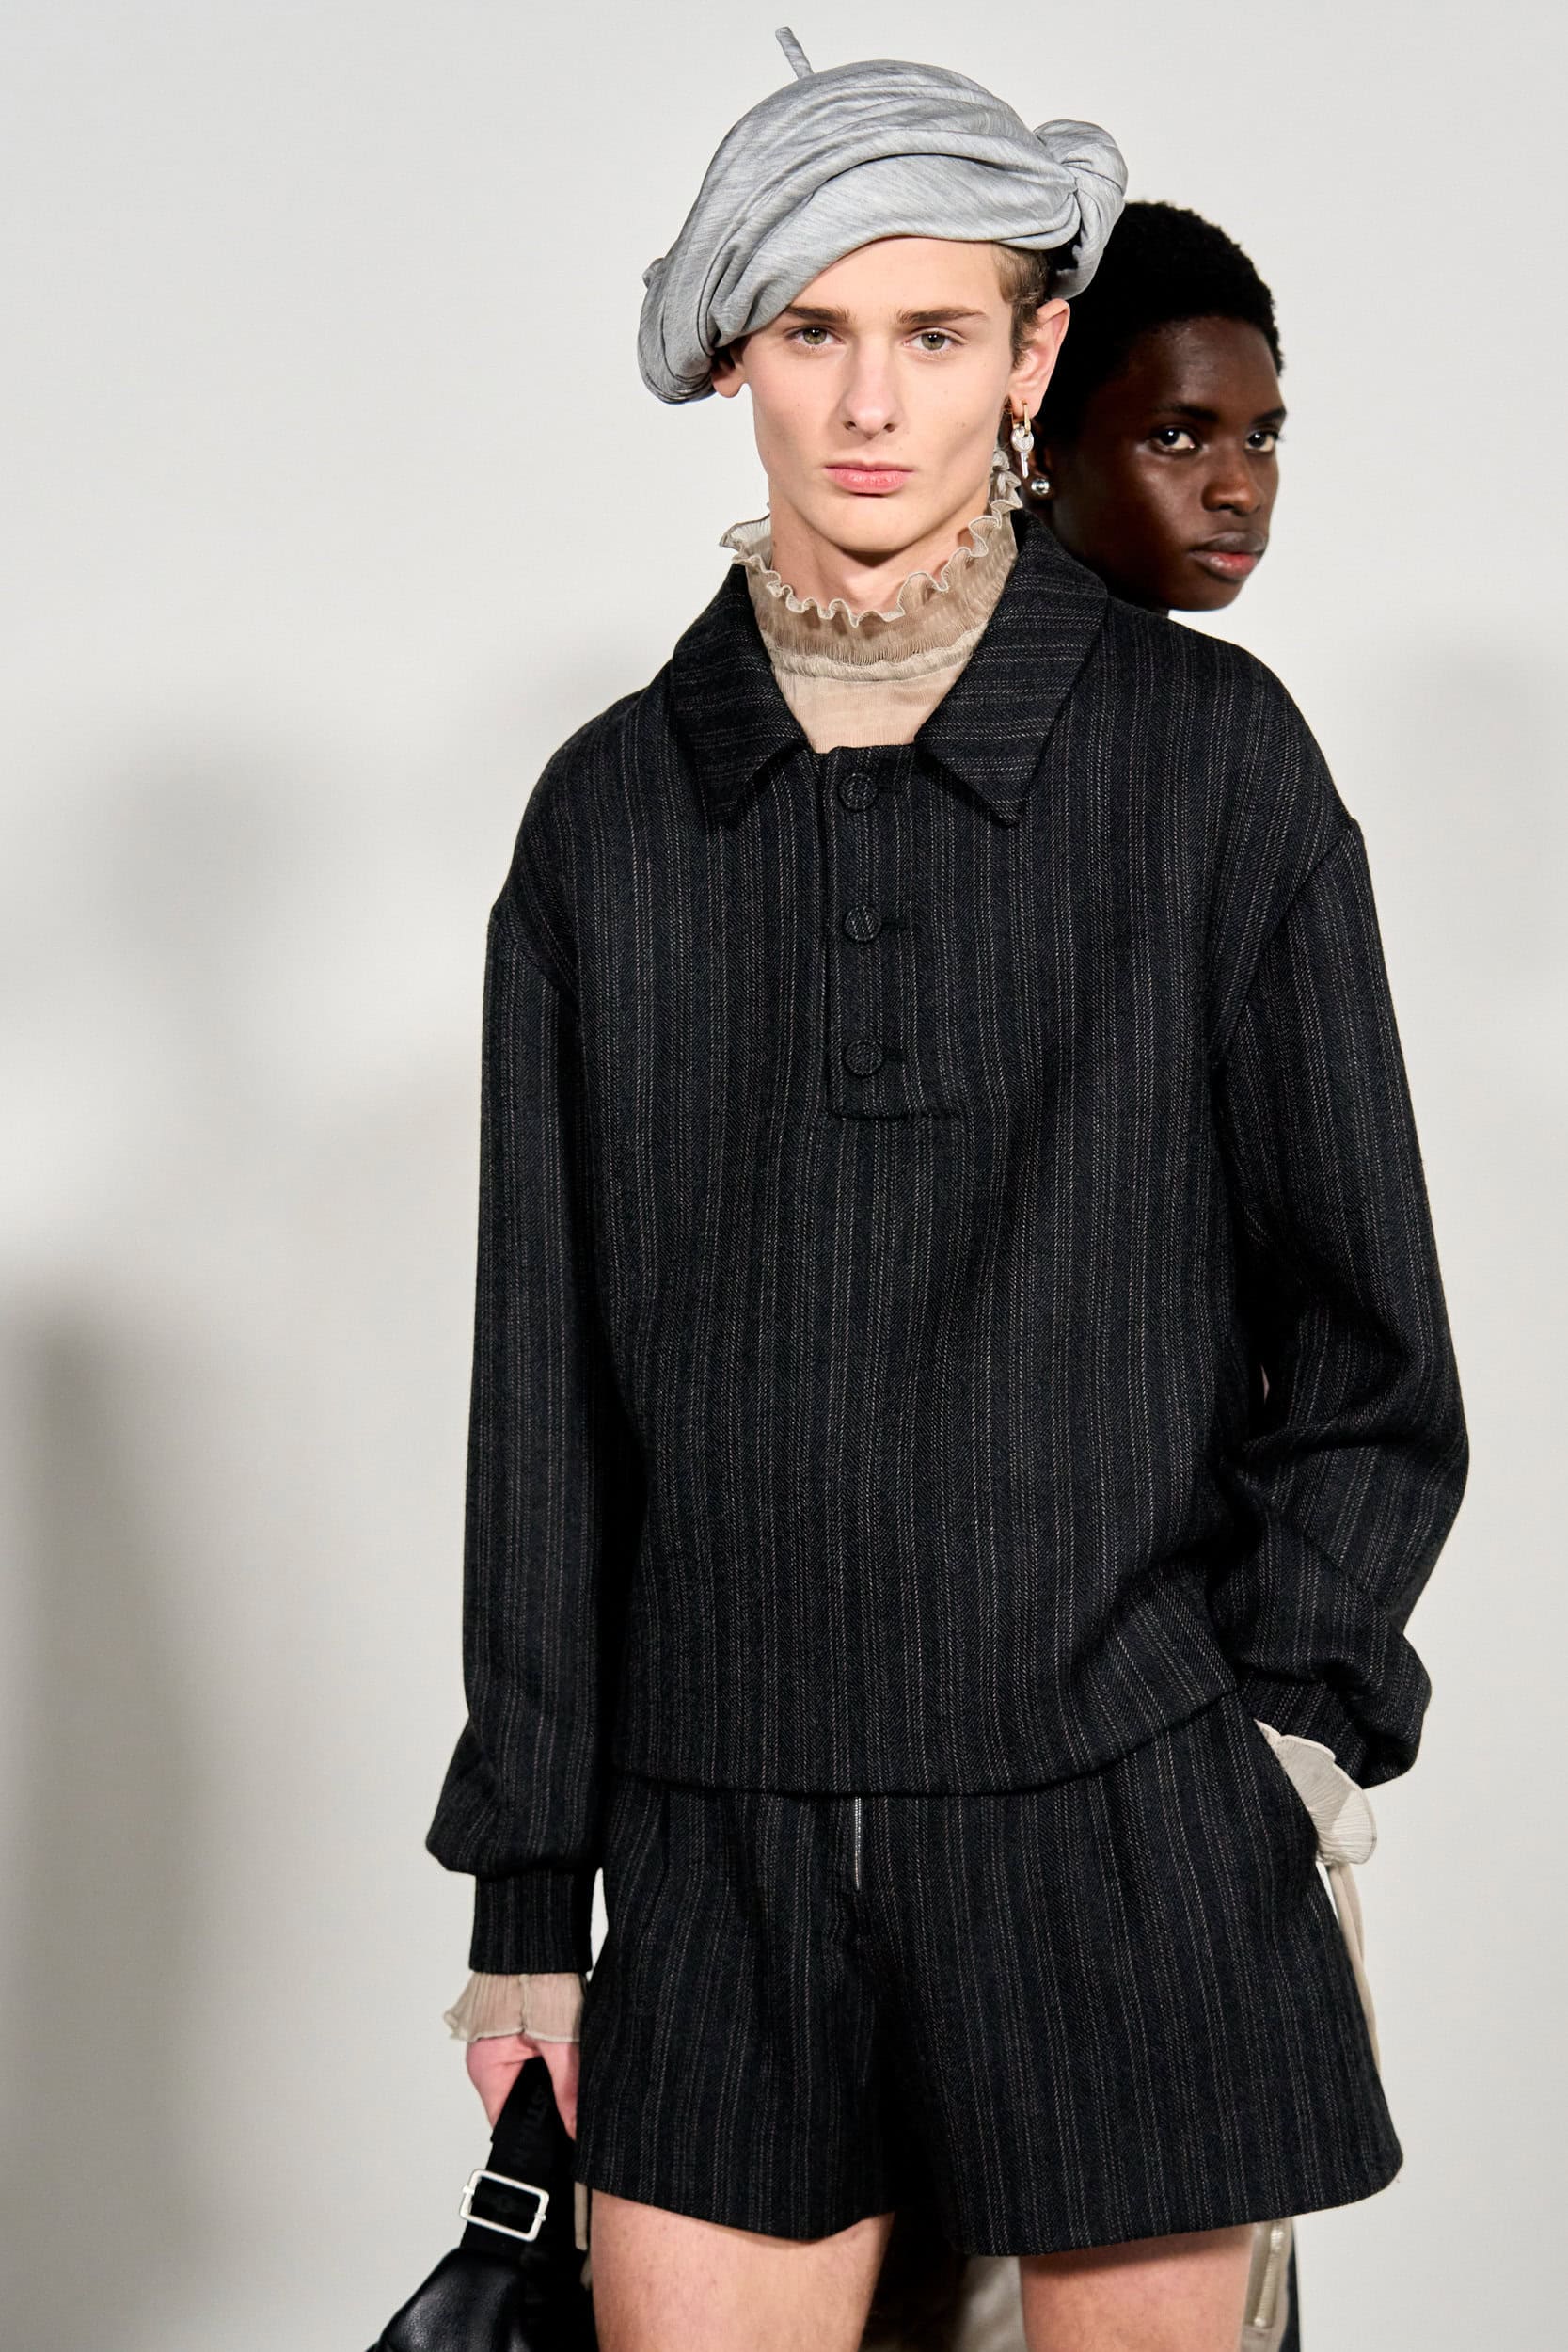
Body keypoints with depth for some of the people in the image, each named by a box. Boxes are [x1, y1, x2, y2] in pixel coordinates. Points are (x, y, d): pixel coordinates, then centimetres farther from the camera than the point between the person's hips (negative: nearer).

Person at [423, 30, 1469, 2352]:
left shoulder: (1211, 755, -1)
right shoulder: (612, 812, 5)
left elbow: (1371, 1342, 4)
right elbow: (547, 1396, 7)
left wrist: (1268, 1715, -3)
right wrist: (527, 1904, 7)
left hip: (1125, 1821, -1)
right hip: (726, 1842, 2)